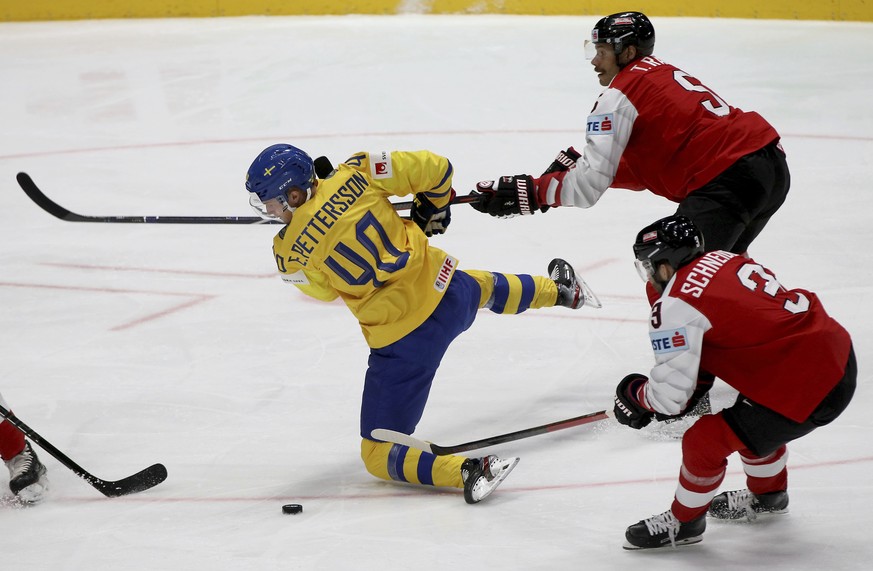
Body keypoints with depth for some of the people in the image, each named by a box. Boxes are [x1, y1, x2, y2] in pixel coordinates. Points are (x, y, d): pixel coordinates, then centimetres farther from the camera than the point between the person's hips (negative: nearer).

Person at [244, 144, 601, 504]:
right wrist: (432, 210, 18)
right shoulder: (354, 173, -9)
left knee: (380, 454, 3)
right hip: (445, 285, 6)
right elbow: (435, 169, -2)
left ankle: (469, 471, -21)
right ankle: (557, 290, 68)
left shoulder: (290, 252, -16)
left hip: (405, 343, -6)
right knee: (481, 289, 44)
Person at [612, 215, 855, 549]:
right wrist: (696, 385, 23)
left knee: (704, 443, 2)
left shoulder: (676, 307, -13)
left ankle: (684, 522, 23)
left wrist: (635, 394, 8)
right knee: (752, 421, 33)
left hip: (805, 389, -9)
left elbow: (670, 394, -14)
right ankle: (767, 495, 54)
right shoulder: (722, 259, 11)